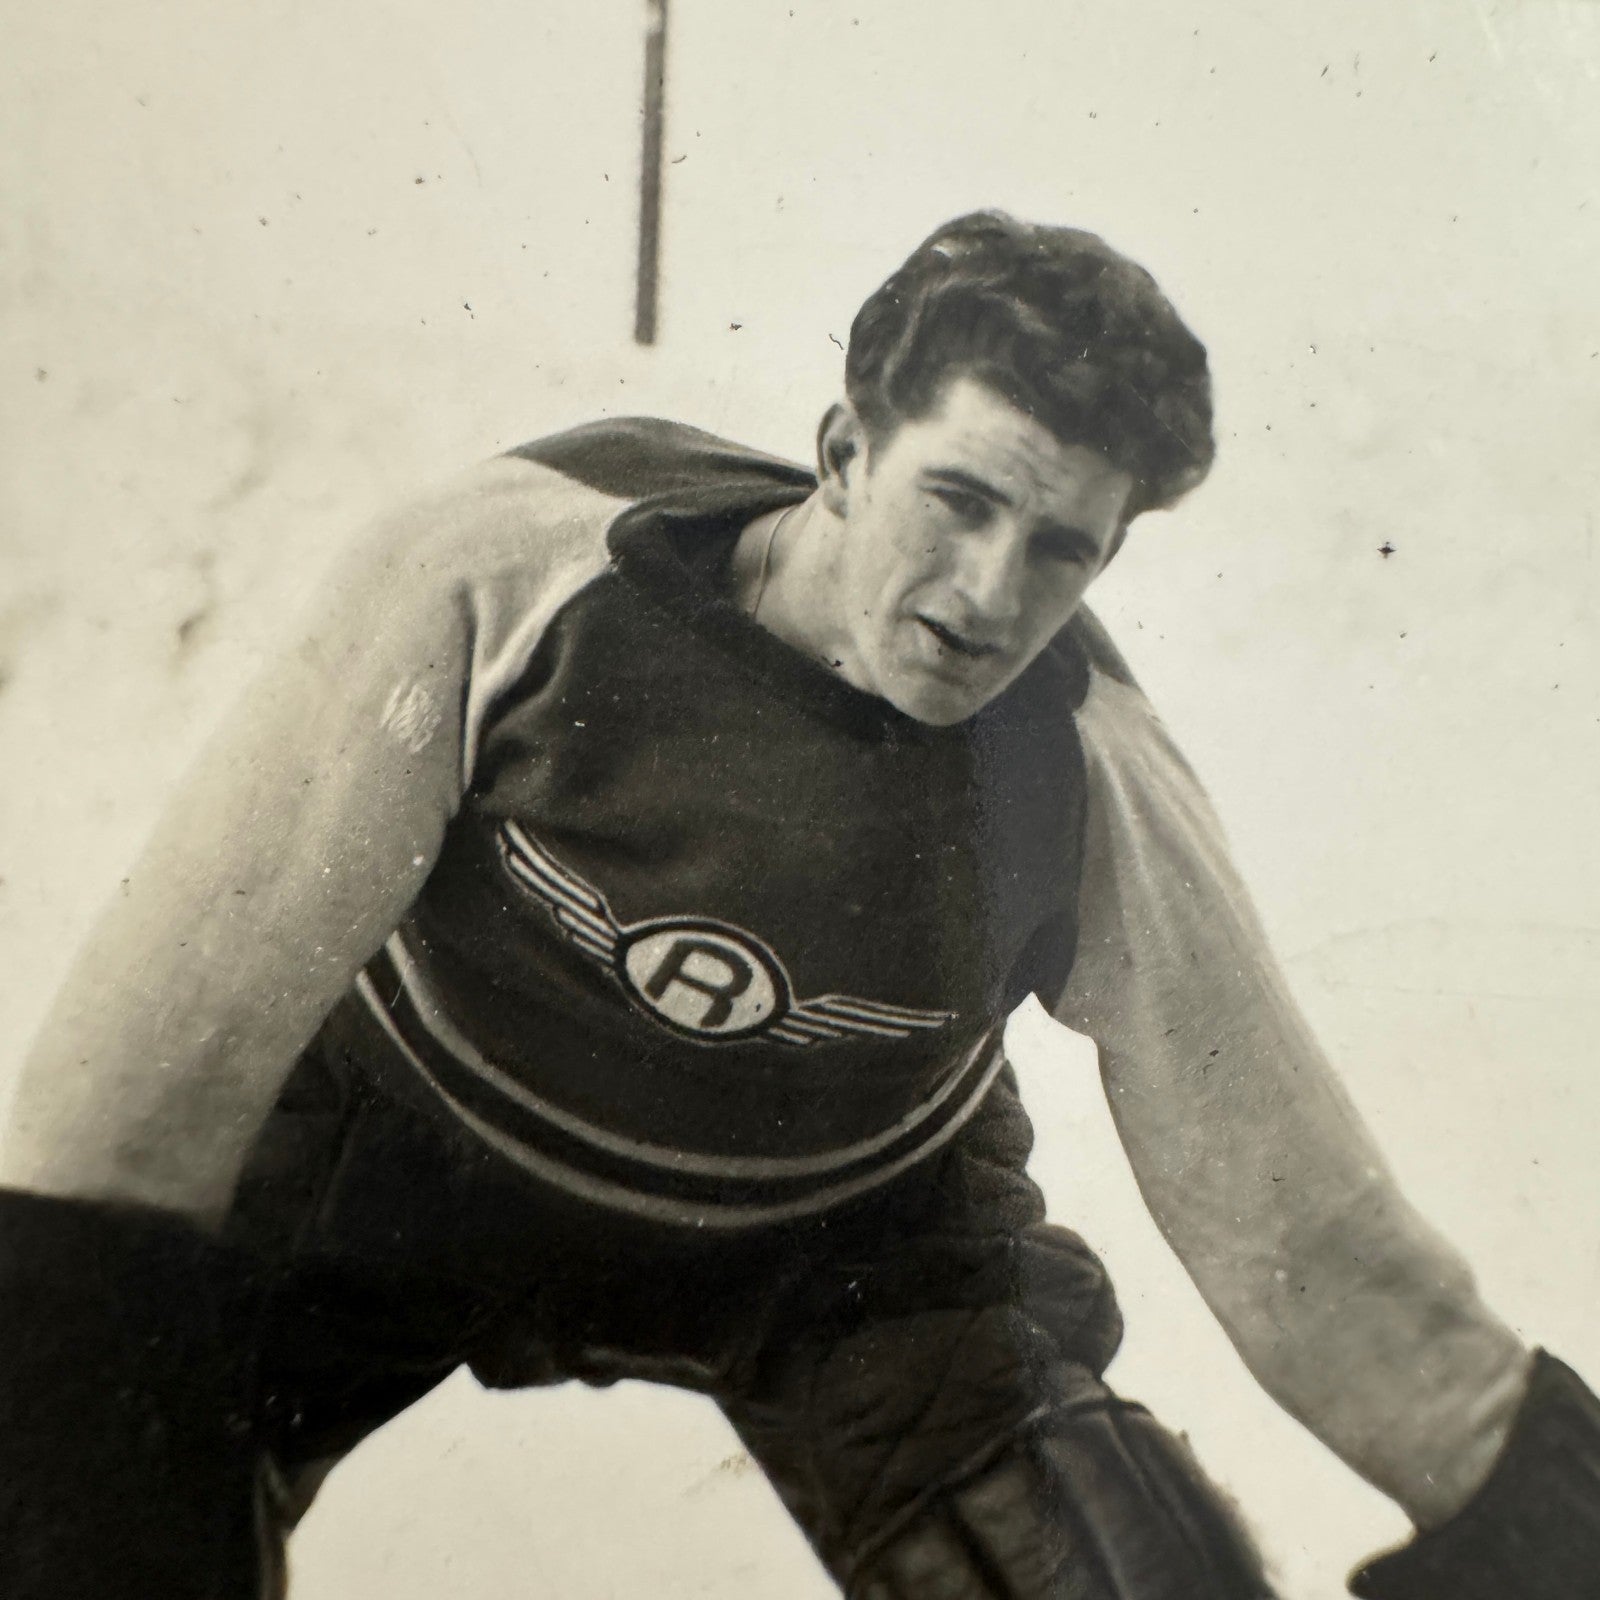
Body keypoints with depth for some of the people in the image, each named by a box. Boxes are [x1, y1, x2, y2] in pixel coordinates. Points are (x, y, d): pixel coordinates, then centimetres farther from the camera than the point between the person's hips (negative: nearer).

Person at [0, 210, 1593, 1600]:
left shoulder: (1094, 798, -22)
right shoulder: (518, 570, -26)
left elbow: (1295, 1219, -11)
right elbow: (202, 973, -20)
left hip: (837, 1243, 1)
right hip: (401, 1147, 0)